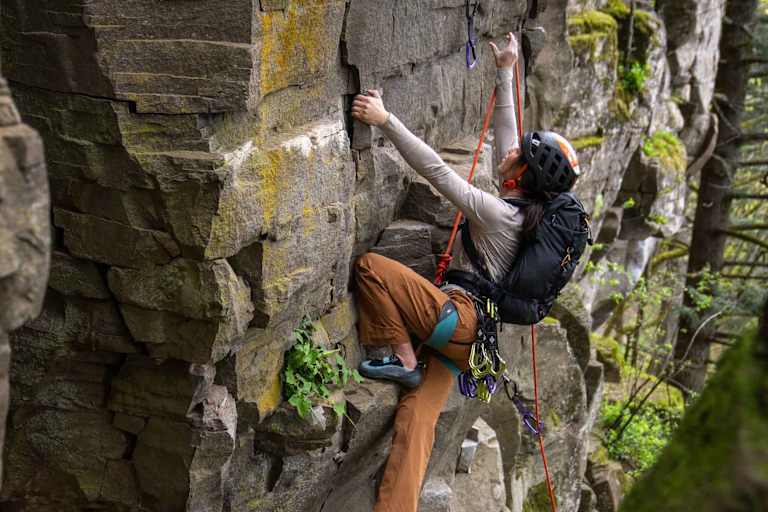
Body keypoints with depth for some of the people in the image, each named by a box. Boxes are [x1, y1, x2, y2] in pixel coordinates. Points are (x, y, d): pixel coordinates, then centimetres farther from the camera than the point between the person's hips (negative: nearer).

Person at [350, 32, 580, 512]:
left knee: (370, 266, -13)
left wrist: (386, 120, -20)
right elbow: (507, 133, 20)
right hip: (467, 333, 9)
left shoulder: (494, 211, -14)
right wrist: (506, 75, 25)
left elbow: (436, 169, -20)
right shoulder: (528, 207, 10)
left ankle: (402, 359, -6)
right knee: (418, 420, -1)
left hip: (455, 318, -9)